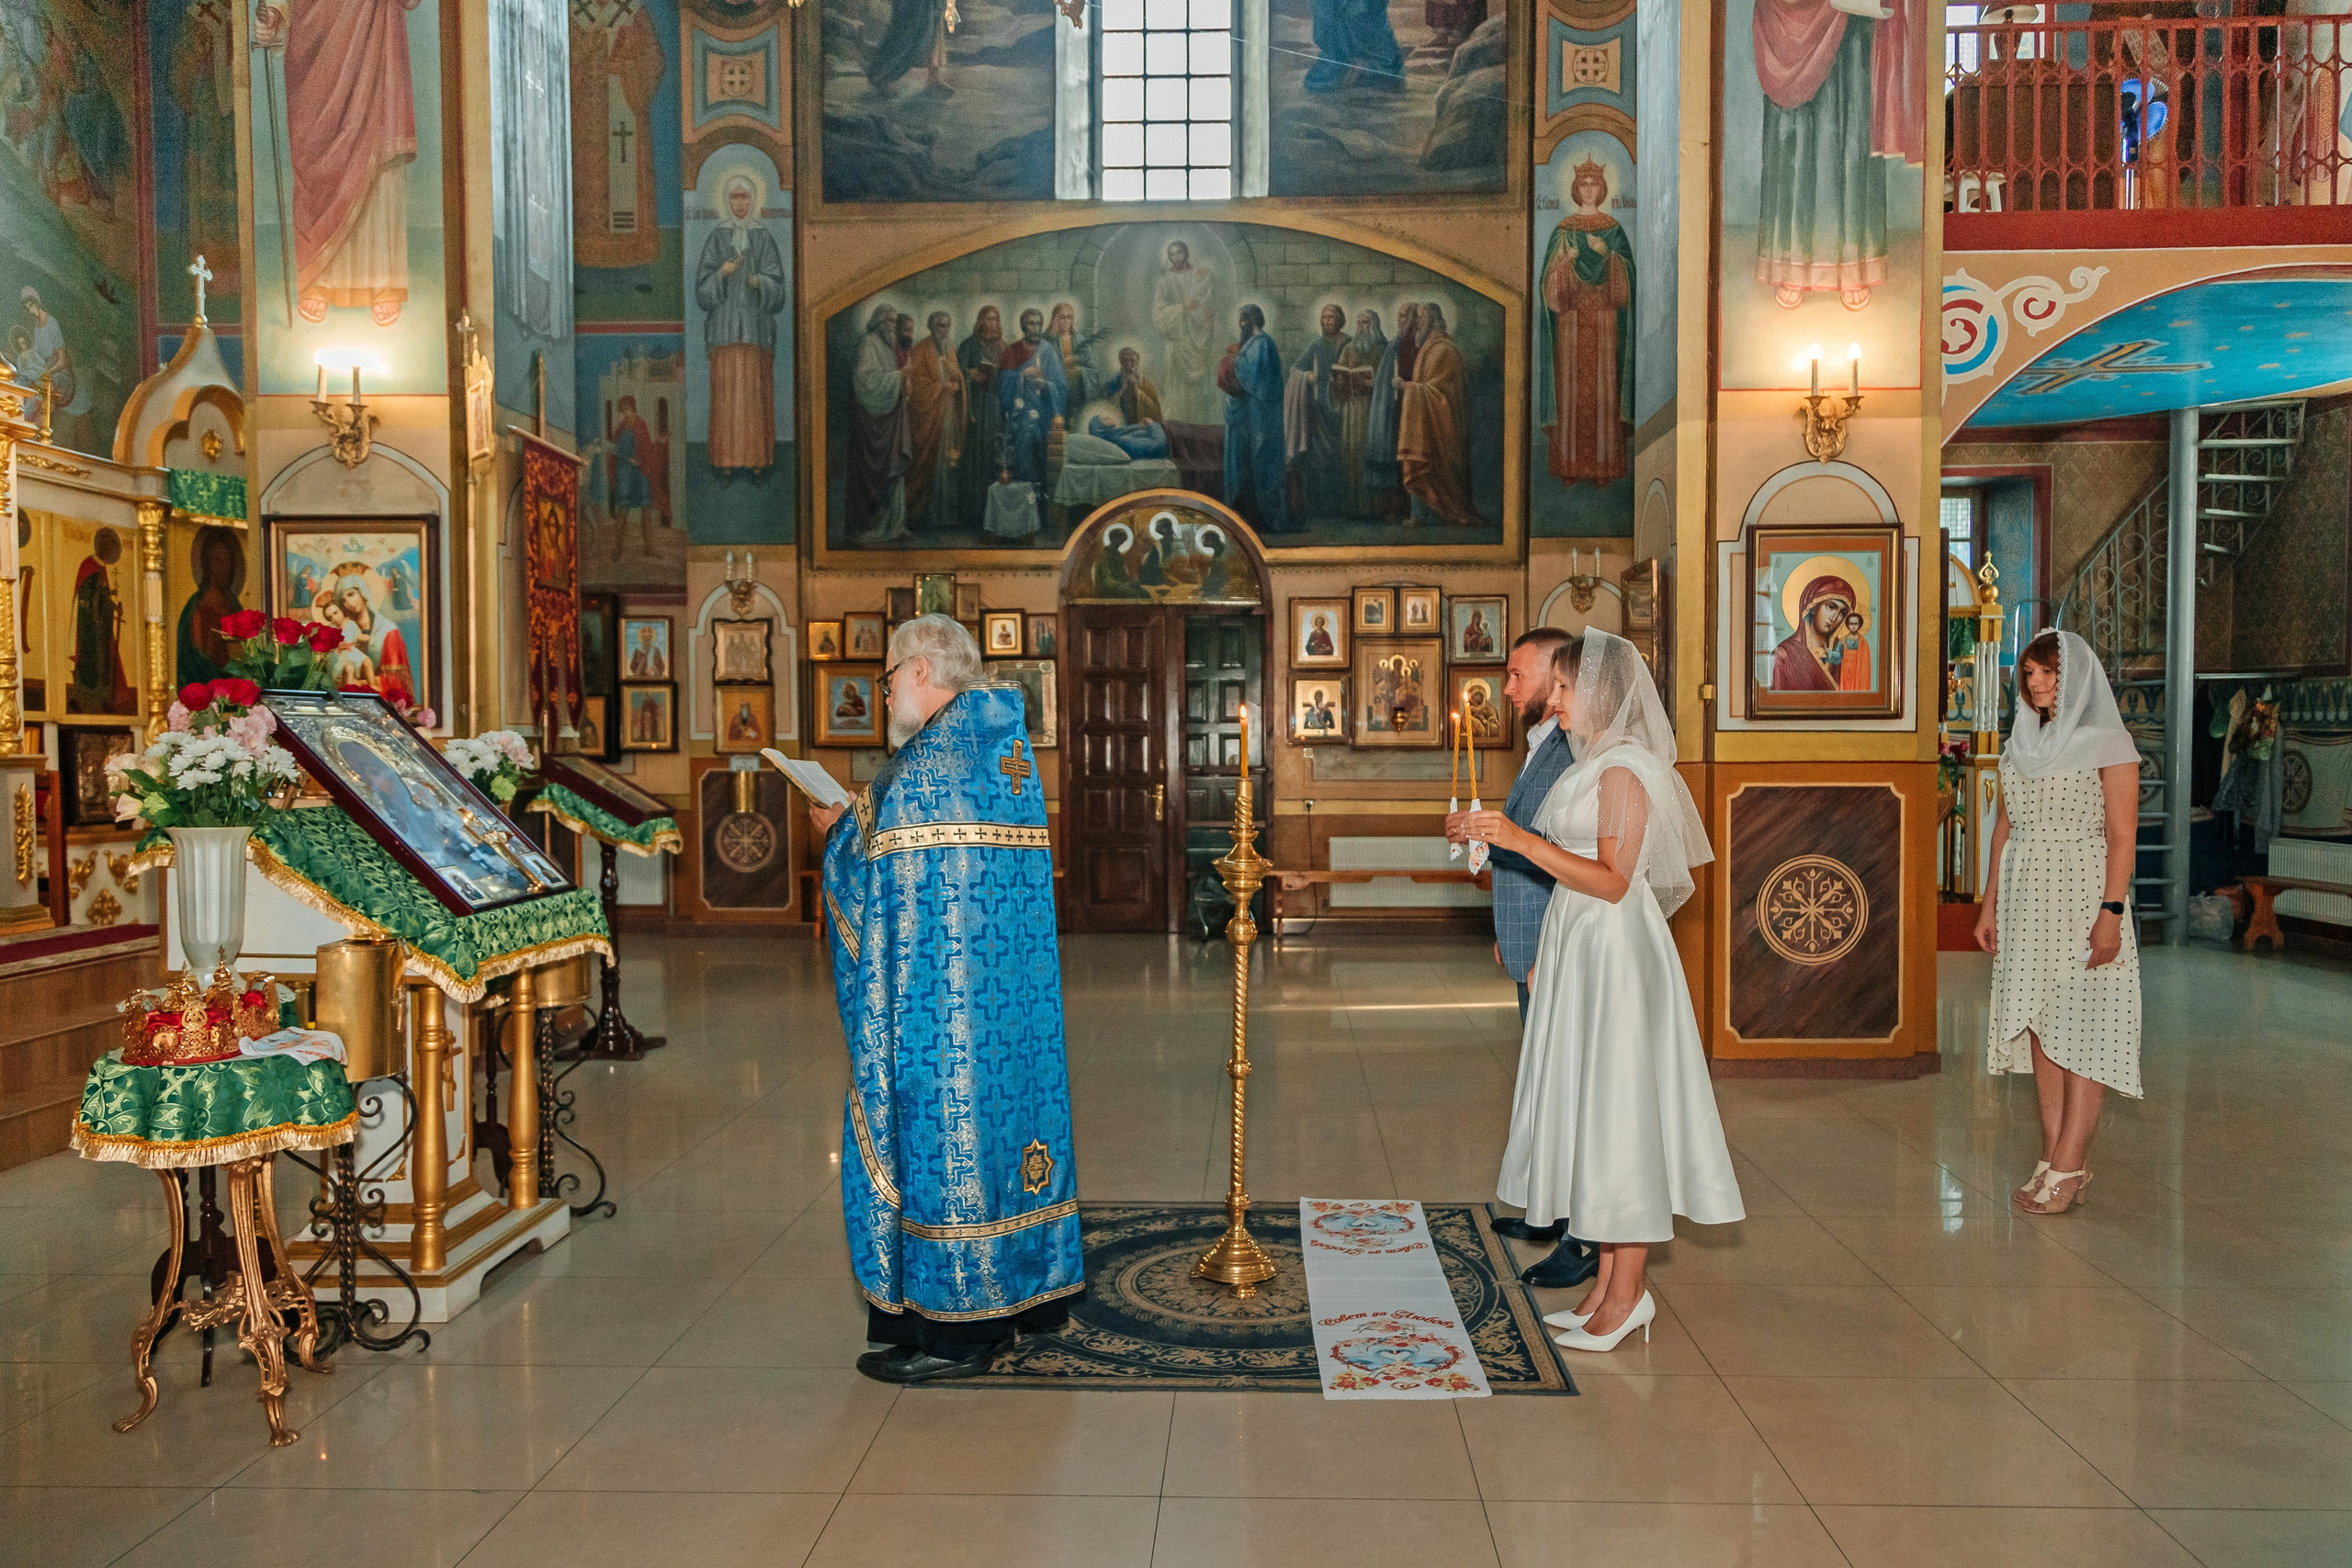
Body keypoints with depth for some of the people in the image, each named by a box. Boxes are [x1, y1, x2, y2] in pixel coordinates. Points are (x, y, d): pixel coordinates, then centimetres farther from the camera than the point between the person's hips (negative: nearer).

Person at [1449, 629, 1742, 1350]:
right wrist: (1490, 833, 15)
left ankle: (1628, 1292, 7)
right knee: (1592, 1113, 11)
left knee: (1617, 1110, -3)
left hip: (1615, 955, -10)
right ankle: (1607, 1283, 19)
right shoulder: (1597, 764, 15)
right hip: (1581, 949, 10)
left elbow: (1612, 881, -21)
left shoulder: (1625, 769, -15)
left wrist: (1523, 840, -26)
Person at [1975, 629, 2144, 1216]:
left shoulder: (2108, 742, -4)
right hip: (2027, 898, 6)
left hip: (2082, 893, -6)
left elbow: (2122, 835, -10)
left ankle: (2067, 1165, -5)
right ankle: (2056, 1157, 9)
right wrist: (1990, 905, 13)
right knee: (2039, 1023, 5)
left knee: (2081, 1026, -6)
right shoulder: (2021, 745, 14)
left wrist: (2111, 912, -18)